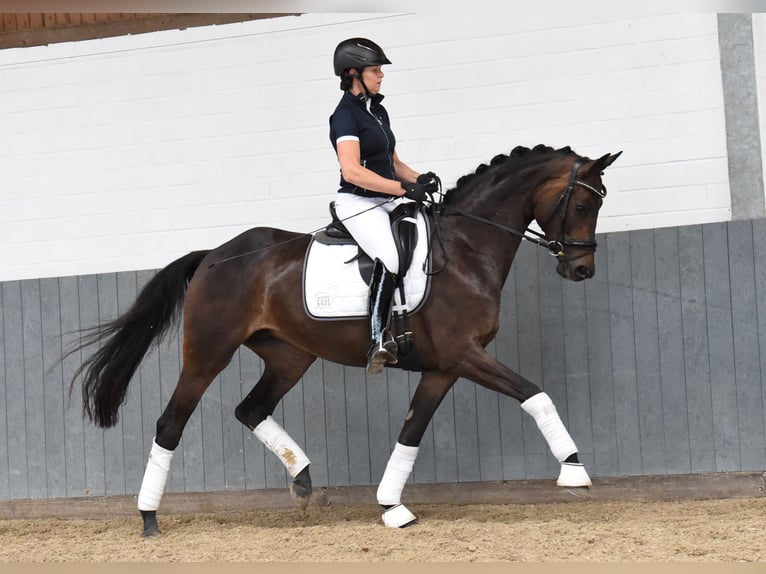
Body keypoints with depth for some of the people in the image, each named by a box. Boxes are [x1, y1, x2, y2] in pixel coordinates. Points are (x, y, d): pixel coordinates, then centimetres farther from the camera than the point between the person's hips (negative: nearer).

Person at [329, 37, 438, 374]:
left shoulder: (378, 110, 17)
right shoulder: (346, 114, -10)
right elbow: (351, 170, -22)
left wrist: (419, 179, 3)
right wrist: (404, 188, -24)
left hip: (386, 201, 9)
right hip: (358, 203, -9)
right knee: (389, 257, -30)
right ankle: (380, 342, -27)